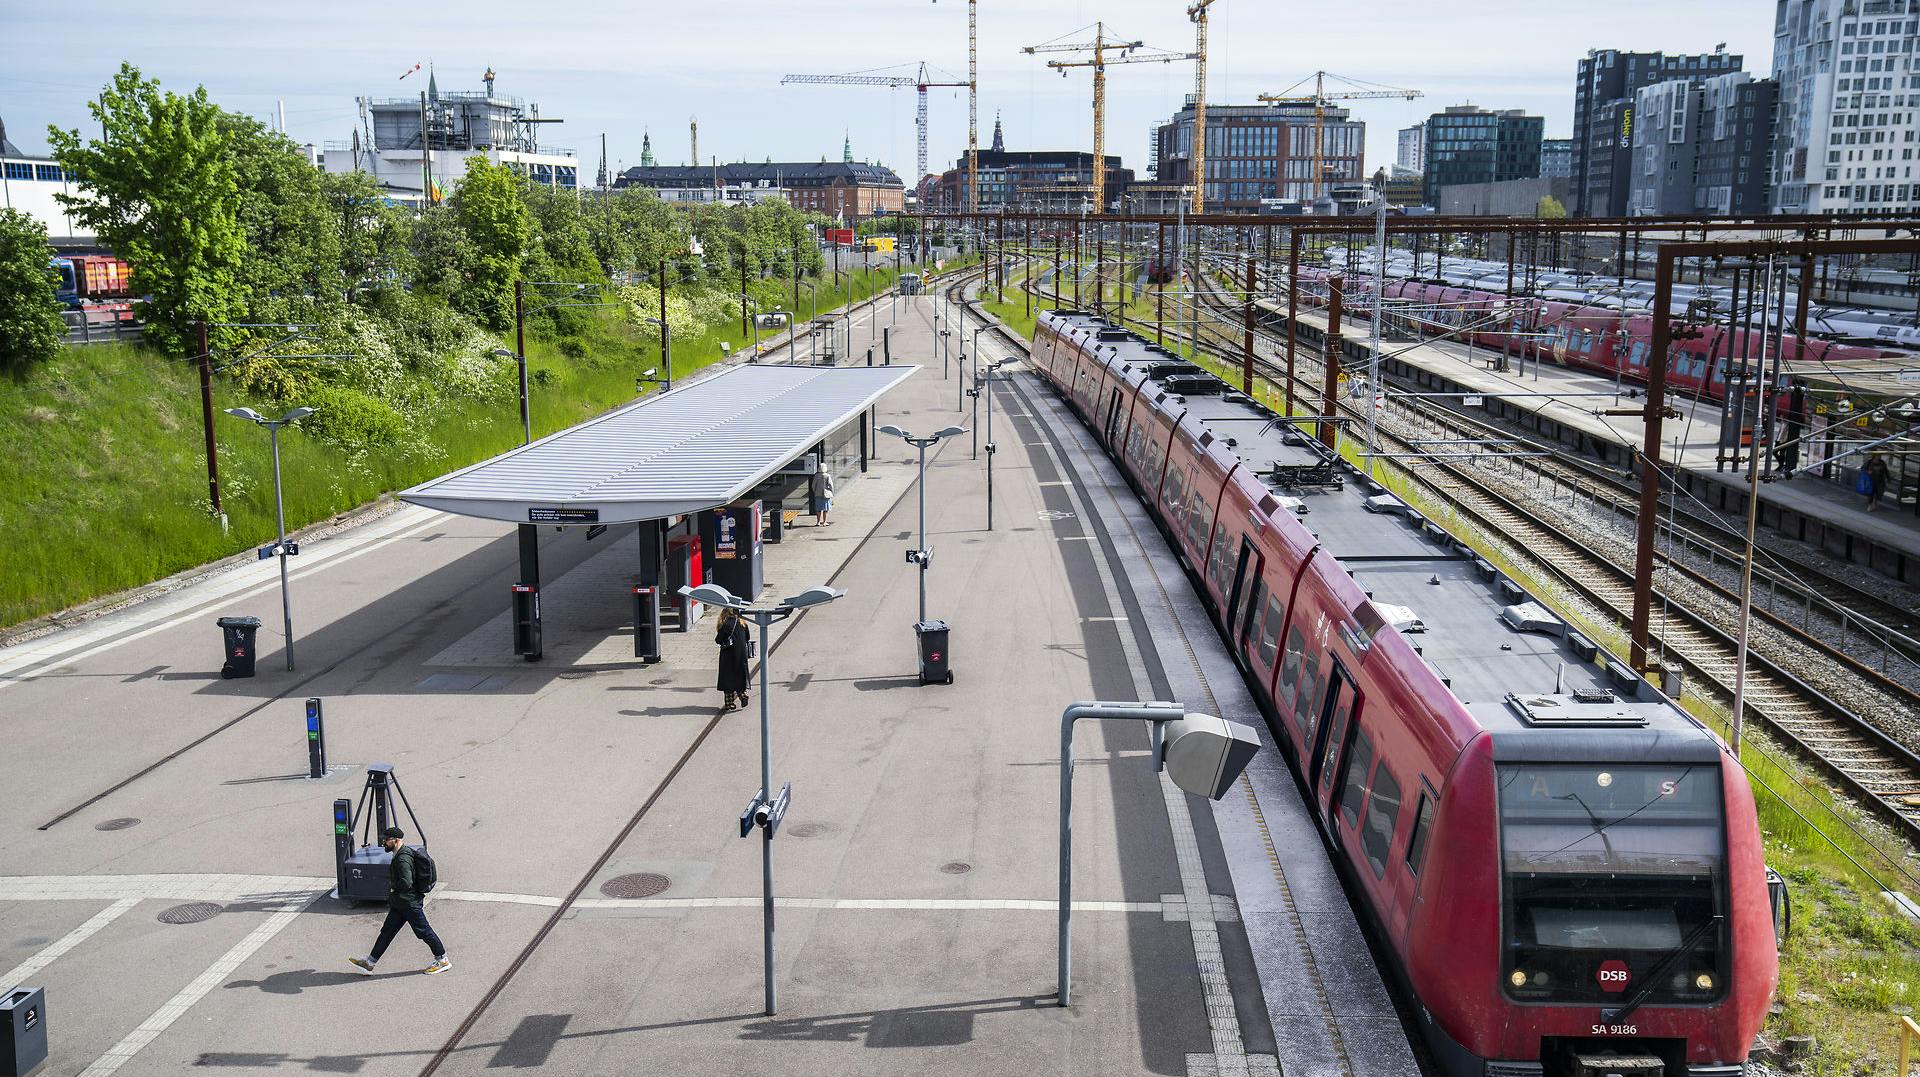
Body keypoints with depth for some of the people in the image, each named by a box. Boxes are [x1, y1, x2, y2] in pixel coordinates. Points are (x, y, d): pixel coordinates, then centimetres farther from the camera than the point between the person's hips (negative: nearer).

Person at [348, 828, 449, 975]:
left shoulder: (403, 859, -23)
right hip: (400, 903, 10)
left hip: (409, 904, -10)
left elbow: (406, 883, -32)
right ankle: (370, 962, 18)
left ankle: (442, 961, 10)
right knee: (387, 931, 12)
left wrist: (392, 887, -13)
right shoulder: (401, 854, 10)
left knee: (424, 932, 0)